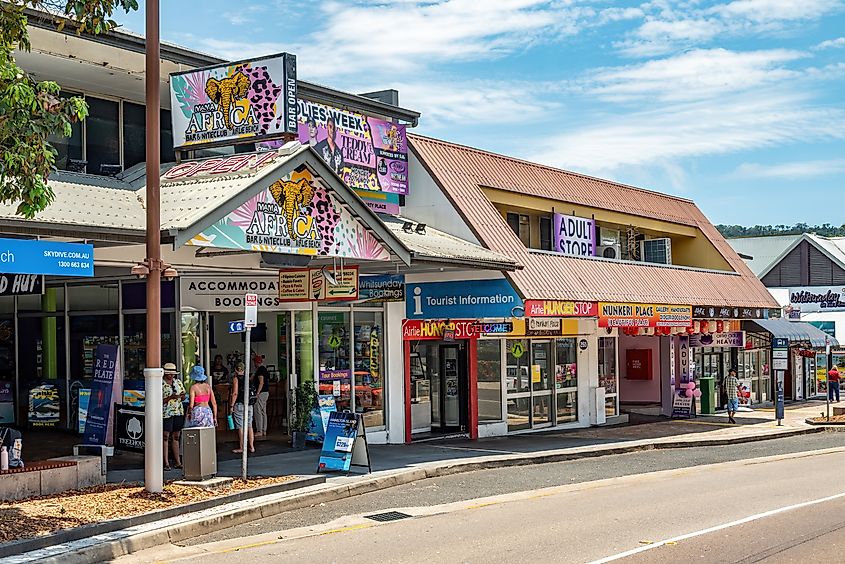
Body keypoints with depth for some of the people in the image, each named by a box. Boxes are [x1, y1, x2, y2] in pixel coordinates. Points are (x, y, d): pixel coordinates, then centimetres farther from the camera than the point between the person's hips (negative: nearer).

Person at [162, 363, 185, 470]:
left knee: (176, 437, 10)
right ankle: (166, 463, -2)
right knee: (166, 437, -4)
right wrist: (170, 397, -21)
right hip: (166, 412, -5)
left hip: (178, 413, 5)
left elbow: (184, 397, 16)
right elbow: (160, 401, -9)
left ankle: (178, 462, 12)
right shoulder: (161, 384, -5)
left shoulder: (178, 382, 11)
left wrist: (181, 396, -6)